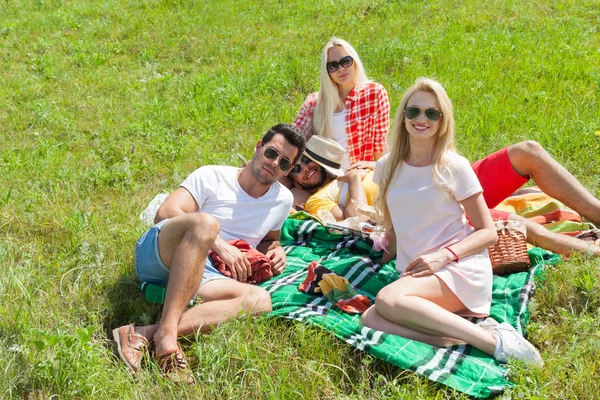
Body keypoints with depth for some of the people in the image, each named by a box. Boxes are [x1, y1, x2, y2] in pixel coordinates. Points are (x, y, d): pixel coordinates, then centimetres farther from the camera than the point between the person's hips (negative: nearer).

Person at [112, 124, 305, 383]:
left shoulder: (282, 200, 16)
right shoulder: (212, 177, 1)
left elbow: (268, 239, 33)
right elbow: (165, 214, -9)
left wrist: (276, 250, 8)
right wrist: (218, 245, -17)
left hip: (200, 274, 4)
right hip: (157, 254, -4)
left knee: (260, 300, -28)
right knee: (204, 222, -36)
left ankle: (144, 334, -41)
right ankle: (166, 332, -45)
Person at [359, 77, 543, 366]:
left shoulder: (454, 167, -3)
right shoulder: (387, 167, 10)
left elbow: (488, 232, -2)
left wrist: (445, 255, -16)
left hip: (461, 269, -4)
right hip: (414, 274, 5)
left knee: (387, 299, -33)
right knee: (368, 320, -26)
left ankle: (493, 341, -28)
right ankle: (462, 339, -25)